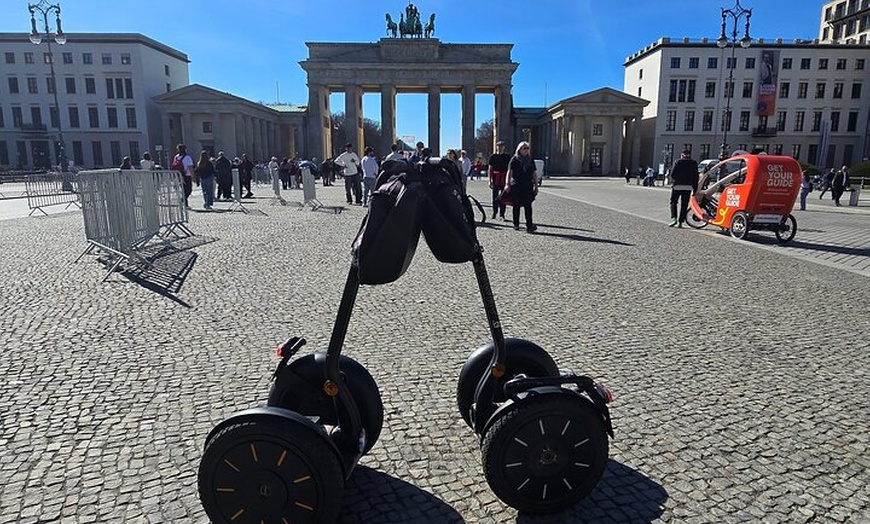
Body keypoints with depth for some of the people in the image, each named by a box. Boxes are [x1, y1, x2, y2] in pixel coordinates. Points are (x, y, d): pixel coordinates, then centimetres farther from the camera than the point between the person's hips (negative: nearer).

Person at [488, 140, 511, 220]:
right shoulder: (493, 156, 4)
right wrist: (490, 180, -3)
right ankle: (494, 213, 17)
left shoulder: (507, 157, 5)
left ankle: (502, 214, 5)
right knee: (495, 197, 5)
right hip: (495, 179, 0)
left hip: (504, 179, 0)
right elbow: (490, 169, 3)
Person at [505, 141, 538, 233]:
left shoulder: (530, 160, 12)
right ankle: (516, 225, 16)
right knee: (516, 205, 5)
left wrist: (536, 186, 11)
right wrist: (508, 184, -11)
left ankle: (529, 226, -9)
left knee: (528, 205, -6)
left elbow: (534, 174, 15)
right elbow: (509, 172, -2)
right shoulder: (514, 159, 1)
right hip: (516, 186, -2)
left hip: (528, 186, 2)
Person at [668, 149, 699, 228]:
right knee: (684, 204, 7)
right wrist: (695, 189, 8)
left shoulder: (677, 162, 0)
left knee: (673, 202, 7)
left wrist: (672, 183, 9)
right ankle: (680, 222, 5)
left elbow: (672, 174, -8)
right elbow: (696, 177, 6)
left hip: (677, 186, -3)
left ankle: (674, 218, -11)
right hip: (688, 187, 3)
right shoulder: (694, 163, 9)